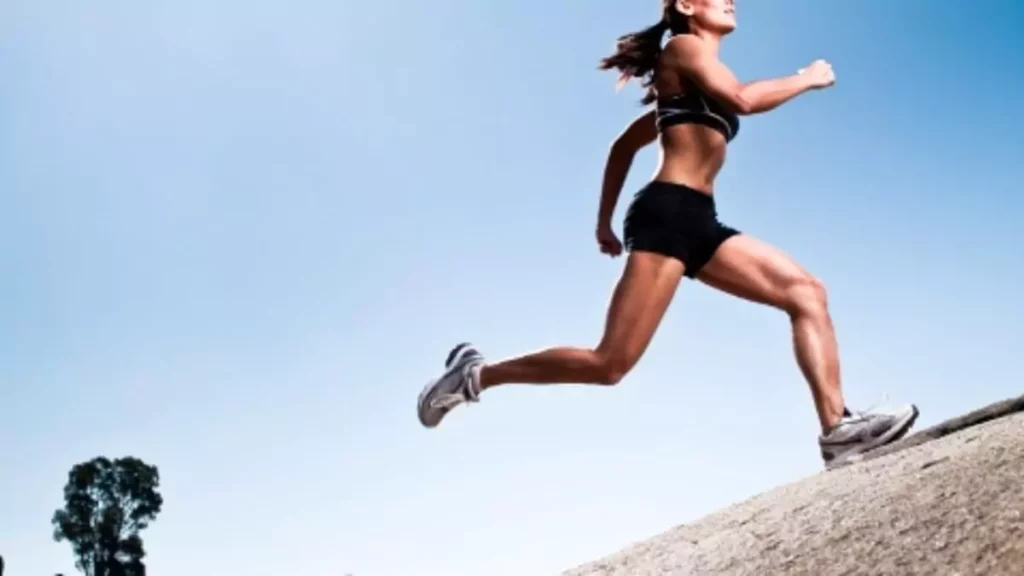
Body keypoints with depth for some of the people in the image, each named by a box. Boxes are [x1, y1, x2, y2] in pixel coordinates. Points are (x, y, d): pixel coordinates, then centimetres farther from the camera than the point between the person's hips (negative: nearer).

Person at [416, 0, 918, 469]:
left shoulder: (694, 82, 30)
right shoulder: (683, 46, 4)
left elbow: (625, 143, 31)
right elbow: (743, 99, -14)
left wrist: (604, 220, 30)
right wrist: (807, 79, 2)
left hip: (699, 222, 9)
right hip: (668, 213, -9)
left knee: (808, 293, -1)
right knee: (609, 363, -13)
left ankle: (836, 429, -8)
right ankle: (476, 374, -1)